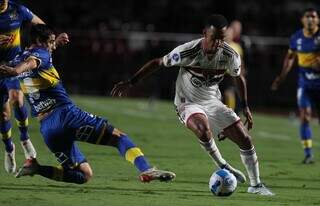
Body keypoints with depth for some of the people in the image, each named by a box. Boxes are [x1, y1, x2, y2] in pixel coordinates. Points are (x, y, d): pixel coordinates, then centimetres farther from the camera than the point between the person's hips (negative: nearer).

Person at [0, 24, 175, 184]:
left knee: (83, 175, 10)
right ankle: (146, 170, -28)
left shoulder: (17, 60, 19)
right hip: (65, 114, -7)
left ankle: (35, 167, -6)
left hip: (46, 128, 7)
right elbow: (31, 63, -24)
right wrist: (15, 70, -46)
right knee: (119, 137, -5)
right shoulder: (41, 53, -1)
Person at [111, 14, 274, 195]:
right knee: (203, 129, -38)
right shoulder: (187, 52, -27)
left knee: (245, 140, -5)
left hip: (213, 102, 4)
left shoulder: (231, 56, -15)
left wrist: (245, 107, 8)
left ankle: (256, 185, 14)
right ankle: (222, 166, -14)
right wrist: (130, 83, -14)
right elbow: (158, 63, -14)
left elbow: (239, 78, 8)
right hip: (189, 104, -4)